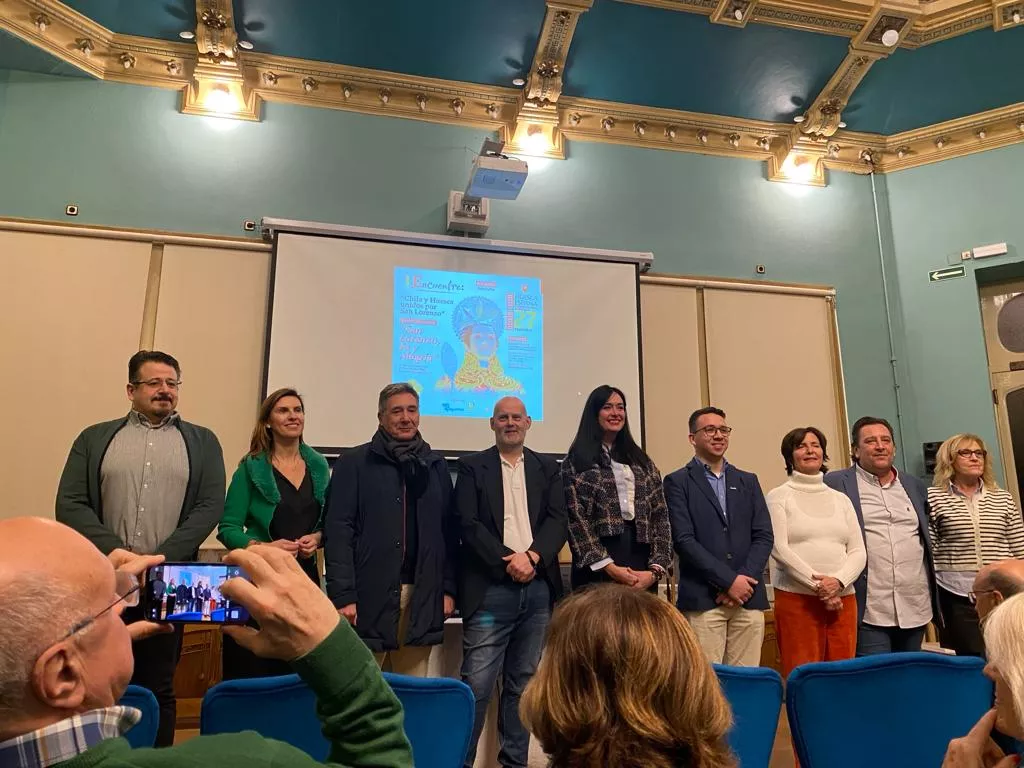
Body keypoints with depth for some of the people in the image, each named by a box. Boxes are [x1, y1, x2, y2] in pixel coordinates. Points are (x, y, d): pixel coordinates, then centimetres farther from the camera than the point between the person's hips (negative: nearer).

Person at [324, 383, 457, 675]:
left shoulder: (435, 465, 12)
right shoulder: (354, 463, 0)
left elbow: (449, 532, 12)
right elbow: (338, 531, -5)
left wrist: (448, 588, 5)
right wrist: (343, 595, -12)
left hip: (422, 596, 3)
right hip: (369, 594, -3)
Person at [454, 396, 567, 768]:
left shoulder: (548, 468, 13)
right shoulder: (472, 466, 5)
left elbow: (559, 520, 4)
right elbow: (468, 524, -5)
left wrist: (531, 556, -12)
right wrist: (509, 561, -14)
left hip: (538, 588, 3)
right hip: (491, 589, -3)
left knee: (522, 683, 12)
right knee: (476, 684, -4)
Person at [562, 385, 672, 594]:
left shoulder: (641, 461, 14)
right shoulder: (576, 462, 1)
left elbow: (660, 516, 8)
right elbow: (576, 519, -7)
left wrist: (656, 569, -5)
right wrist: (609, 567, -14)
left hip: (643, 570, 4)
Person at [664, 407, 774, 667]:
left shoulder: (748, 481, 16)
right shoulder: (678, 482, 2)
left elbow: (764, 536, 9)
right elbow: (683, 539, -8)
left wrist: (744, 580, -6)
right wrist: (729, 580, -12)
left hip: (749, 598, 4)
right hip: (702, 599, -4)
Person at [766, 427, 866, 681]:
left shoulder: (841, 499, 16)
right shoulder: (779, 497, 3)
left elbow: (858, 551, 9)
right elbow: (779, 548, -7)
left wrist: (838, 581, -9)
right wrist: (818, 586, -13)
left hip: (843, 598, 4)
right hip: (797, 599, -4)